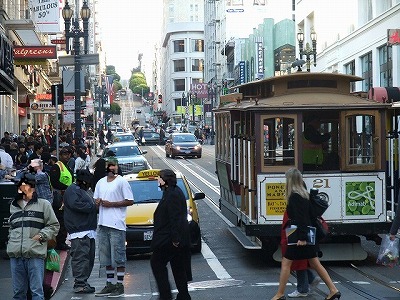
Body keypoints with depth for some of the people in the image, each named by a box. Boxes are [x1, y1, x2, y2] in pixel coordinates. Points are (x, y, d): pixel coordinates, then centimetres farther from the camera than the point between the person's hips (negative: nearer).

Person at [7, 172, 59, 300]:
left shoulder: (43, 204, 5)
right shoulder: (13, 205, 19)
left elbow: (54, 226, 6)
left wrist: (41, 236, -7)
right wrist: (11, 239, 15)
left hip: (35, 253, -4)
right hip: (15, 255, 4)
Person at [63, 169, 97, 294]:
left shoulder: (83, 191, 28)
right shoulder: (72, 190, -4)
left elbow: (90, 207, 32)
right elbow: (75, 204, -21)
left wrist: (96, 205, 10)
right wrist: (93, 206, -13)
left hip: (89, 231, 11)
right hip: (79, 231, -11)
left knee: (89, 257, 10)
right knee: (80, 257, -13)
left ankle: (83, 283, 15)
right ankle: (80, 284, -15)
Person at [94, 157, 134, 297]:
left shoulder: (122, 181, -4)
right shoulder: (100, 182, 17)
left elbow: (130, 201, -8)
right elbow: (95, 200, 23)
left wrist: (111, 204, -12)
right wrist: (97, 202, -1)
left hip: (117, 224, -7)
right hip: (103, 223, 7)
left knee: (118, 256, -5)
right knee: (106, 257, 10)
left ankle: (120, 285, 0)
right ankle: (110, 284, 17)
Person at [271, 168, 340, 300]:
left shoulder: (294, 196, -15)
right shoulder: (304, 194, 12)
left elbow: (300, 218, -21)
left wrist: (301, 238, -24)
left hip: (299, 236, -9)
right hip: (309, 234, 9)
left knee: (286, 263, -1)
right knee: (315, 263, 13)